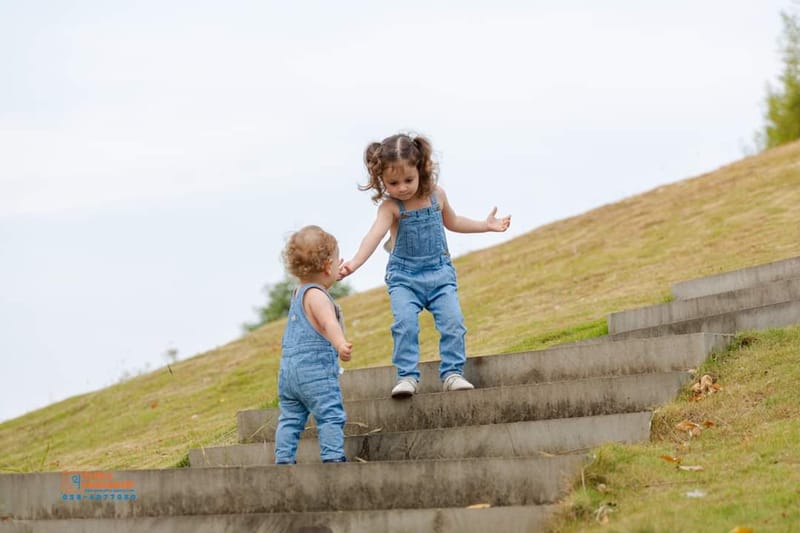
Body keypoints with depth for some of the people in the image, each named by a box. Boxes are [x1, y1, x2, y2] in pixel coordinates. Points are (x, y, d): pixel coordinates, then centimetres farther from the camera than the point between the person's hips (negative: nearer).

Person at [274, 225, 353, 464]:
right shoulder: (317, 295, -11)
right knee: (330, 415, -8)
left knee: (290, 418, 11)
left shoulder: (299, 292, 18)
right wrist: (340, 344, -48)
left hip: (288, 368, 9)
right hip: (315, 368, -9)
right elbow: (329, 322, -32)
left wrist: (335, 275, 58)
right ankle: (333, 457, -15)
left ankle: (283, 459, 8)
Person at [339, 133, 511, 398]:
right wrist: (354, 263, -47)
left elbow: (451, 221, 21)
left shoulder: (436, 195, -1)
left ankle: (452, 373, -4)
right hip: (403, 277, -3)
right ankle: (407, 376, -14)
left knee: (453, 321, -13)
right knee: (405, 323, -22)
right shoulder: (390, 207, -14)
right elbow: (375, 234, -31)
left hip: (439, 272, 3)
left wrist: (485, 225, 22)